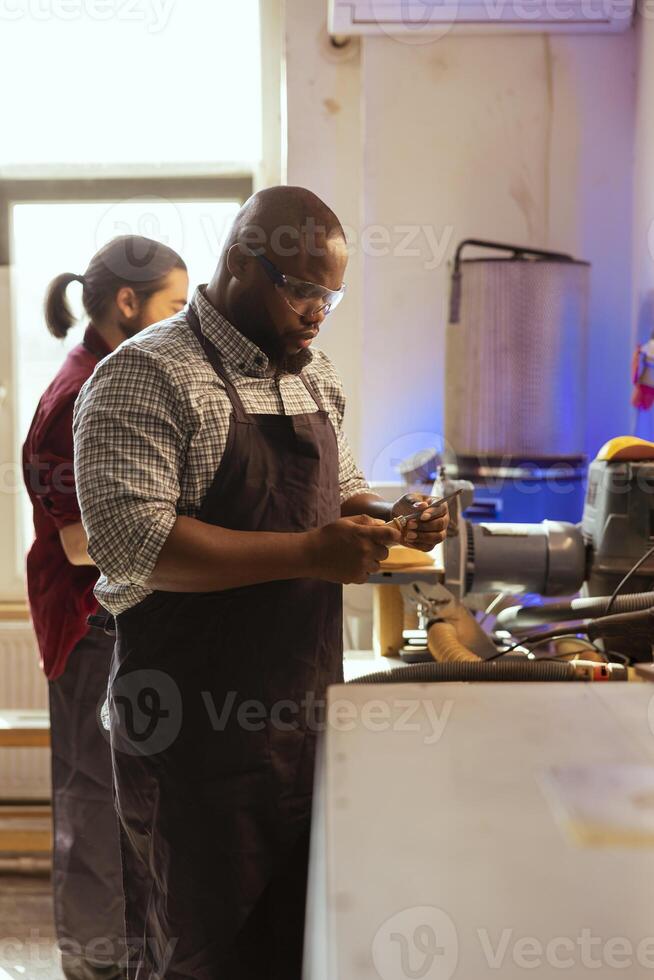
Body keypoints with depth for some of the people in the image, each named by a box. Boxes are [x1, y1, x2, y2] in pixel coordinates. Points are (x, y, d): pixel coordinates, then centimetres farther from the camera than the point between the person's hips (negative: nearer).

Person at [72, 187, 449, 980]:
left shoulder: (314, 375, 12)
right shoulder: (145, 377, -13)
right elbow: (131, 543, -24)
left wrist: (389, 524, 0)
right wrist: (307, 553, -26)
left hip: (307, 709, 7)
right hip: (199, 730, -7)